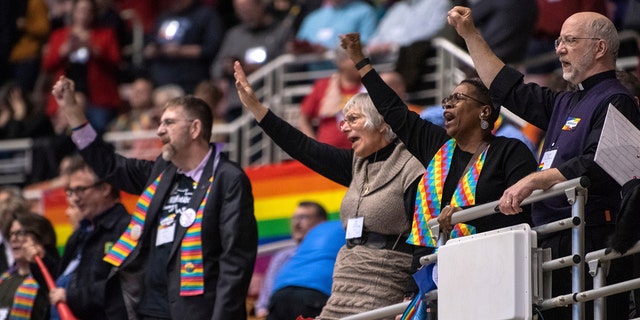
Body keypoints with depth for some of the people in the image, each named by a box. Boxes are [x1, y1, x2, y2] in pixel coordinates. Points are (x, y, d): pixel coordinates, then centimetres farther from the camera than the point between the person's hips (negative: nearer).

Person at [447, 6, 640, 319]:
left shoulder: (614, 102, -6)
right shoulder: (566, 103, 24)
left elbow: (596, 167, -20)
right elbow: (508, 89, 34)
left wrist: (533, 181, -24)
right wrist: (470, 35, 33)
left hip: (592, 240, -10)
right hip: (554, 243, 10)